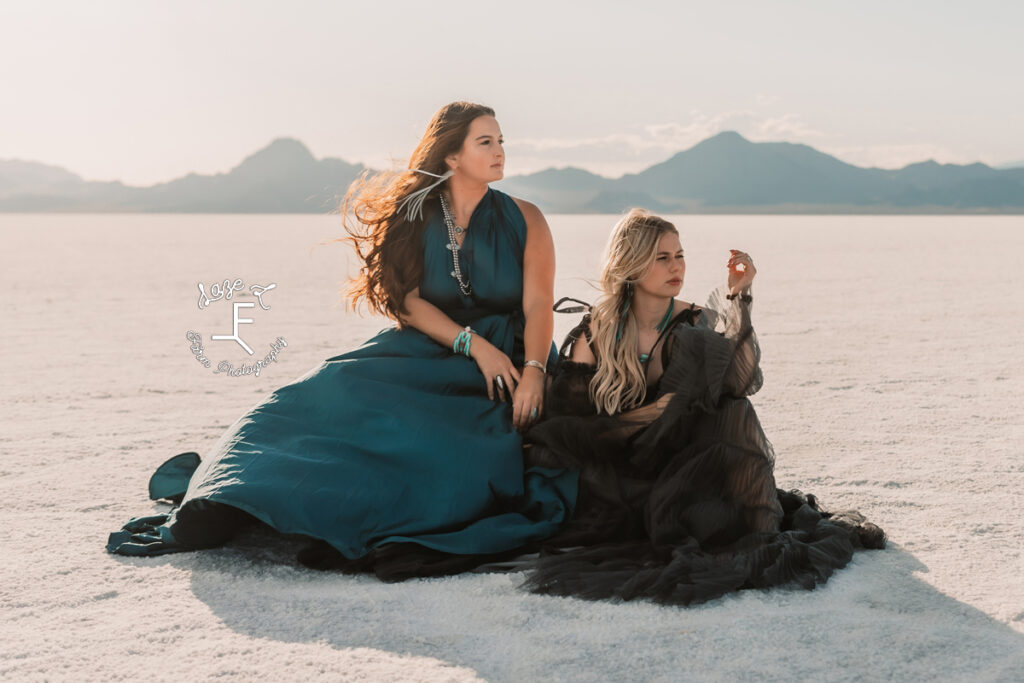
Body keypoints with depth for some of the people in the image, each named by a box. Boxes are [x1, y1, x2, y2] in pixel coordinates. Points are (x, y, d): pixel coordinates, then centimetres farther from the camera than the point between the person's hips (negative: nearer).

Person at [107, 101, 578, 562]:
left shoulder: (523, 220, 4)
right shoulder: (413, 217, 6)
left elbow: (538, 306, -6)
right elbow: (408, 301, -4)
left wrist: (532, 373, -25)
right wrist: (472, 343, -19)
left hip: (510, 360, 0)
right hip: (429, 350, 1)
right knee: (339, 391, -26)